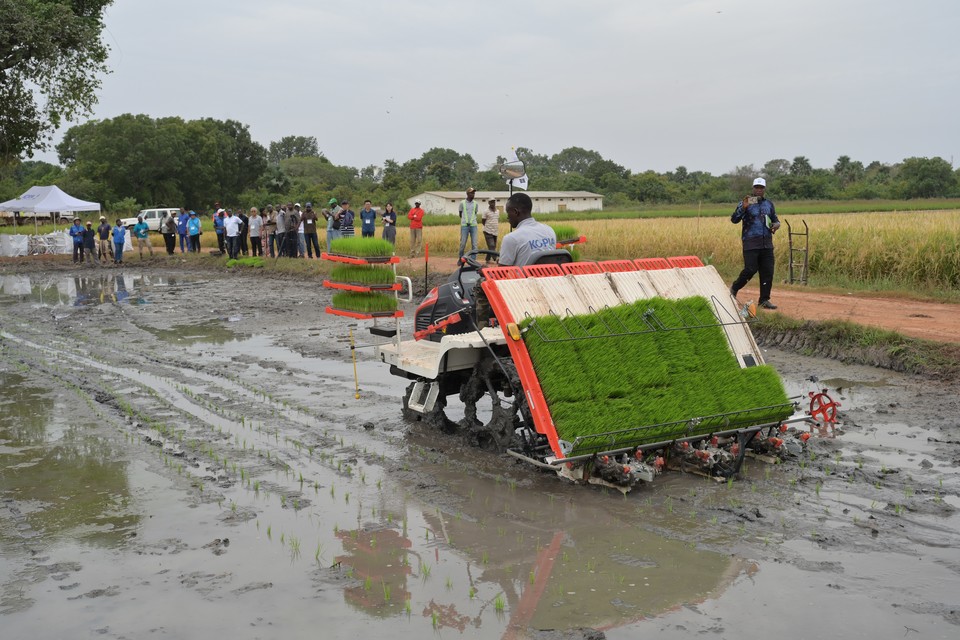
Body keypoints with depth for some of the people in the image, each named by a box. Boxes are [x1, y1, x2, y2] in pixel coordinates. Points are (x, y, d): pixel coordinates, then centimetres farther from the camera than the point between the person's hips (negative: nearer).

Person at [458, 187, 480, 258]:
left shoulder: (475, 204, 9)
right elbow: (460, 214, 10)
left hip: (473, 225, 2)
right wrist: (466, 221, 11)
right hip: (464, 225, -2)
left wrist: (472, 221, 11)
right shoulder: (462, 203, 2)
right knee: (463, 243, 0)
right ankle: (461, 258, 16)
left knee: (474, 244, -1)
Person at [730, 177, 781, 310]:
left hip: (767, 244, 5)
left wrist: (777, 224, 2)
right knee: (750, 270, -10)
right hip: (751, 244, -5)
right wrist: (743, 208, -25)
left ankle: (764, 300, 9)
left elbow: (775, 219, 26)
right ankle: (734, 288, 16)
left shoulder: (769, 204, 14)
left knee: (768, 272, 1)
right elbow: (734, 219, -9)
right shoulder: (745, 203, 0)